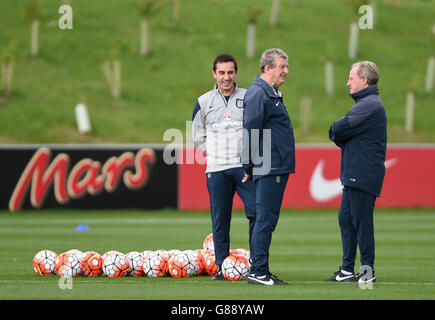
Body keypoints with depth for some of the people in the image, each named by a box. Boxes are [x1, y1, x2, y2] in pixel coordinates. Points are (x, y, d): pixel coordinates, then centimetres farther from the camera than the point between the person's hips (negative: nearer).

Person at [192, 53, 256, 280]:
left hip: (246, 166, -1)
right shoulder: (204, 102, 9)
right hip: (216, 170, 1)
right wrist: (213, 154, 9)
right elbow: (197, 135, 19)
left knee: (256, 213, -11)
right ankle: (221, 267, 6)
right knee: (220, 220, 2)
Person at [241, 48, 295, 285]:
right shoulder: (257, 93, -13)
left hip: (278, 168, 10)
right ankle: (257, 272, -6)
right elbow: (250, 131, -16)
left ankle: (260, 270, 15)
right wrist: (249, 167, -15)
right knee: (265, 219, -8)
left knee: (268, 220, 11)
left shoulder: (272, 94, 19)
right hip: (268, 169, -10)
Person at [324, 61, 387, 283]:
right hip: (355, 175, 10)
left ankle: (368, 271, 0)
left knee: (361, 221, -5)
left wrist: (333, 130, 4)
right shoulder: (366, 103, 20)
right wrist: (339, 133, -3)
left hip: (363, 175, -10)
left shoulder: (369, 105, -15)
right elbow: (342, 134, 18)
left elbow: (339, 131, -17)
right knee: (346, 219, 12)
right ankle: (347, 270, 17)